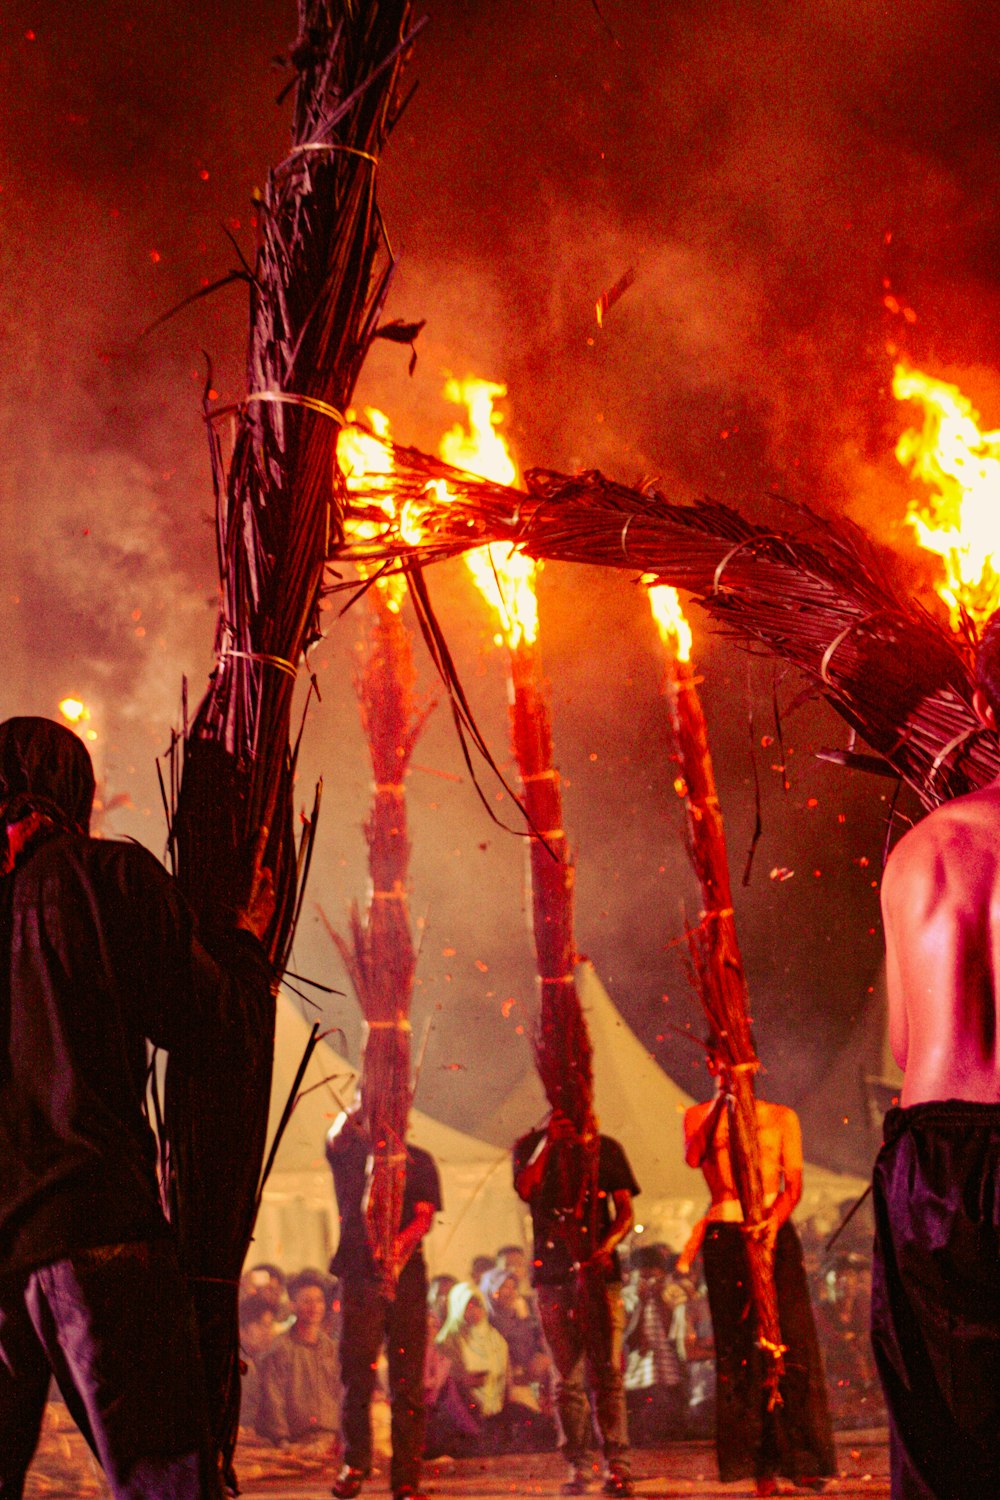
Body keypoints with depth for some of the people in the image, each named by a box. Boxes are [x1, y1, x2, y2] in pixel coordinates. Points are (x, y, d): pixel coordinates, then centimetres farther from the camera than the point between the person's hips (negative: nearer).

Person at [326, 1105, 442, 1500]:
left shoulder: (418, 1161, 14)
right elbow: (337, 1136, -11)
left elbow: (425, 1217, 2)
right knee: (356, 1378, -4)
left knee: (408, 1385, -1)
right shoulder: (349, 1152, 12)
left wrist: (400, 1245, -16)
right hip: (359, 1276, -1)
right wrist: (352, 1116, -28)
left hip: (406, 1278, 1)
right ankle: (354, 1464, 16)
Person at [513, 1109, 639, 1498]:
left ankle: (616, 1466, -7)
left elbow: (625, 1210, 7)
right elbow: (526, 1190, -7)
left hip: (599, 1272, 0)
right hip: (552, 1274, 0)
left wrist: (608, 1244, -12)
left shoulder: (605, 1148, 13)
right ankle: (575, 1468, 6)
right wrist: (549, 1141, -14)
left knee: (607, 1373, -7)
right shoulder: (531, 1144, 11)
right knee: (567, 1378, 1)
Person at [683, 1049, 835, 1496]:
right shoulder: (700, 1115, 11)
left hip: (775, 1232, 1)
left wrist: (775, 1220, -16)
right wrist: (722, 1097, -14)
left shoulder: (781, 1117, 12)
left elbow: (794, 1185, 4)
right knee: (739, 1346, -3)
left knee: (791, 1338, -8)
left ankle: (803, 1458, -4)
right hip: (725, 1237, 0)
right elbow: (693, 1157, -10)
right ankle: (759, 1464, -2)